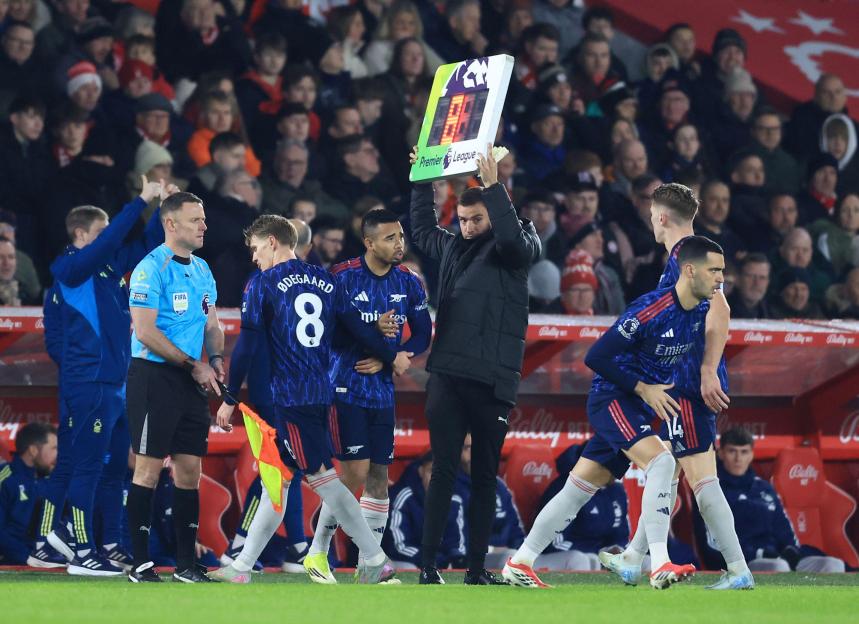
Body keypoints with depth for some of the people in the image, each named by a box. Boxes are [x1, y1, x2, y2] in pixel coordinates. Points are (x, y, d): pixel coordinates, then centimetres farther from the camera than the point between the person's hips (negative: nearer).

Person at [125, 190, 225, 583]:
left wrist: (216, 359, 3)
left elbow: (212, 325, 23)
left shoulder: (202, 270, 15)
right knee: (148, 468, -6)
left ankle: (186, 565, 12)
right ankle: (140, 564, -2)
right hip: (154, 375, -7)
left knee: (190, 471, 7)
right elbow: (146, 331, -16)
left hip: (192, 383, 7)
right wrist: (193, 365, -15)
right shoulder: (151, 268, -10)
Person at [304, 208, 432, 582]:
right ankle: (317, 553, 6)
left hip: (382, 392, 5)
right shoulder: (344, 278, -11)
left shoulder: (408, 283, 4)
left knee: (379, 476, 4)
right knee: (356, 473, -10)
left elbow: (422, 336, 9)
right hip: (346, 389, -5)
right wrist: (371, 331, -27)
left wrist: (386, 360, -7)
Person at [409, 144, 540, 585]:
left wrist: (494, 187, -26)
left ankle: (476, 568, 8)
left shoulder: (513, 251, 0)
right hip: (447, 378, 3)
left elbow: (514, 239, -24)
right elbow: (422, 228, 33)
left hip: (492, 382, -3)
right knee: (444, 471, -3)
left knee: (485, 477, 4)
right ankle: (428, 565, -6)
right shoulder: (452, 248, 14)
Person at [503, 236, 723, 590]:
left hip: (640, 407, 8)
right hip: (612, 398, -8)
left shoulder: (701, 311, 0)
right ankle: (659, 567, -31)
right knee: (660, 461, -27)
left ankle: (519, 563, 19)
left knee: (579, 488, 11)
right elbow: (596, 357, -20)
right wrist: (643, 388, -19)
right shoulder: (649, 309, -23)